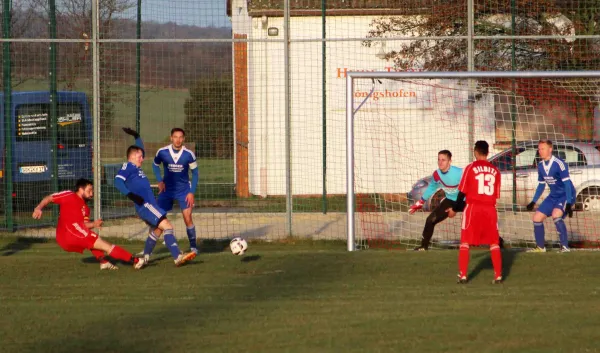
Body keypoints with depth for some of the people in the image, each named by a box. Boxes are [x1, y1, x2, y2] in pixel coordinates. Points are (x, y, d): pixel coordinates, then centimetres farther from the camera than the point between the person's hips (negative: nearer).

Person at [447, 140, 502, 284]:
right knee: (494, 243, 10)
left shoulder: (470, 168, -4)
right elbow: (497, 195, 9)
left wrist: (454, 209, 8)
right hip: (490, 208, 2)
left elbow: (462, 192, -3)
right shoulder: (495, 171, 6)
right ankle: (498, 276, 4)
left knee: (465, 242, 6)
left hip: (473, 207, -2)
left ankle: (463, 275, -1)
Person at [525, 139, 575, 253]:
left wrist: (568, 204, -32)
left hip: (566, 195, -8)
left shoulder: (559, 164, -22)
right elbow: (541, 185, 17)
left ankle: (565, 247, -26)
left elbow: (567, 184, -25)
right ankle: (540, 247, 24)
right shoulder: (540, 166, 2)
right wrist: (533, 202, 17)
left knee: (556, 215, -32)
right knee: (537, 218, 6)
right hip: (553, 196, 8)